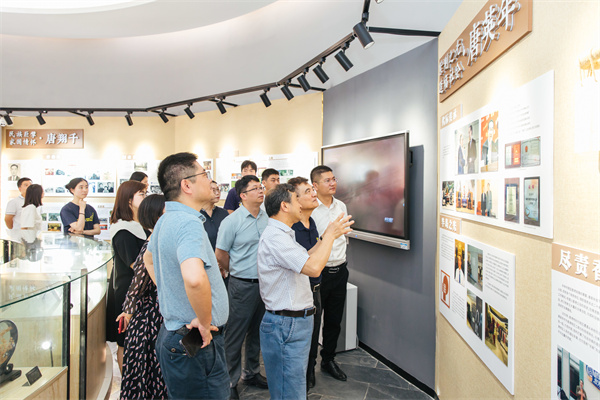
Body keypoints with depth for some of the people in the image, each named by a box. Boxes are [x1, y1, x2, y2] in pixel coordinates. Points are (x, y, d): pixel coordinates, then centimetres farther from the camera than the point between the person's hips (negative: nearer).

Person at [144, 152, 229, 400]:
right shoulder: (189, 223, -24)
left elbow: (149, 259, 27)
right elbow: (194, 278, -43)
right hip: (197, 343, -10)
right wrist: (205, 321, -26)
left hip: (171, 333, 10)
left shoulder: (165, 220, 7)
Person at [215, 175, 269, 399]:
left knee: (257, 332, 20)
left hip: (265, 283, 6)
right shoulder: (232, 221, -13)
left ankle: (251, 373, 39)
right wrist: (239, 272, 5)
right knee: (236, 335, 7)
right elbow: (220, 255, -6)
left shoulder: (266, 218, 3)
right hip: (243, 286, -5)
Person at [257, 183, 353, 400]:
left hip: (296, 321, 11)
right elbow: (314, 267, -30)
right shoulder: (275, 236, -22)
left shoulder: (281, 234, 15)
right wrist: (330, 235, -16)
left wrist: (327, 237, 16)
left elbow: (304, 259, 20)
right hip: (286, 324, -11)